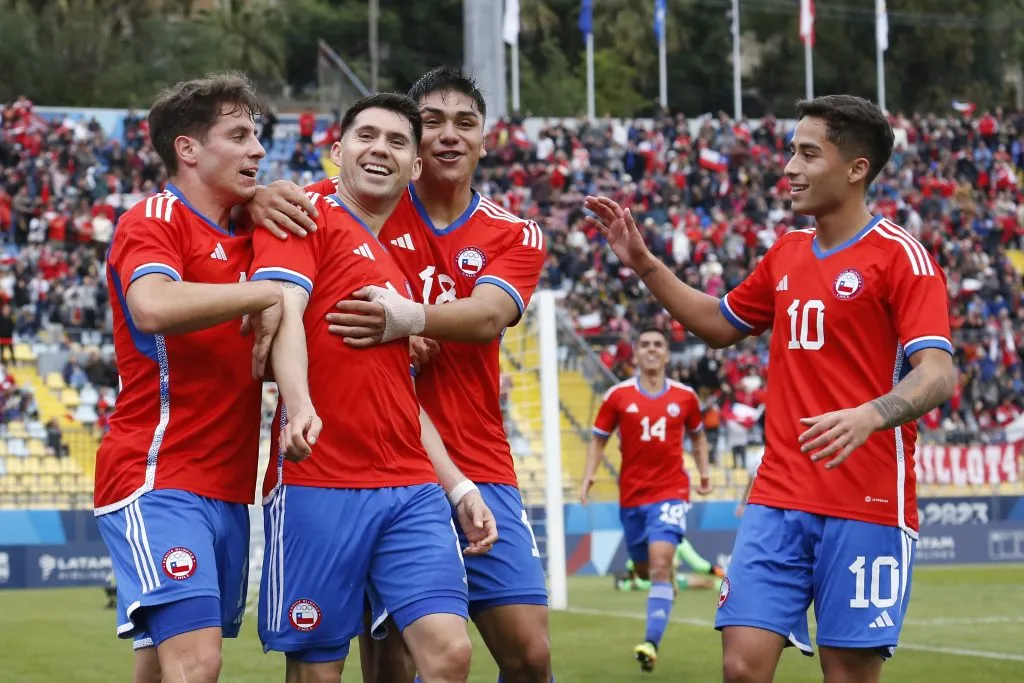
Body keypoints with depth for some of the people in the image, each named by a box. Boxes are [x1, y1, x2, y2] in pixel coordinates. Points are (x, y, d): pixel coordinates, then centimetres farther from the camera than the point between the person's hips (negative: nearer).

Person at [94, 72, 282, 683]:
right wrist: (267, 293, -20)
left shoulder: (247, 229, 15)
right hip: (158, 478, -8)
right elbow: (153, 306, -27)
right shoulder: (153, 221, -8)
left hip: (228, 487, 8)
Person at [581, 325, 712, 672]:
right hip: (631, 494, 2)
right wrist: (588, 477, -8)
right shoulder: (618, 396, -1)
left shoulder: (685, 396, 1)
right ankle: (669, 584, 52)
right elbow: (599, 439, 5)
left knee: (659, 563, -20)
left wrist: (704, 472, 8)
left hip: (670, 491, -2)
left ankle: (651, 642, -22)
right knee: (644, 570, 14)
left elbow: (697, 435, 18)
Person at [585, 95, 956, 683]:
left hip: (867, 505, -5)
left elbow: (937, 374, -18)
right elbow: (719, 325, 31)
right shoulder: (788, 252, 15)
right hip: (778, 501, 5)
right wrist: (643, 262, 23)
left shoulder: (901, 255, -7)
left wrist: (870, 415, -36)